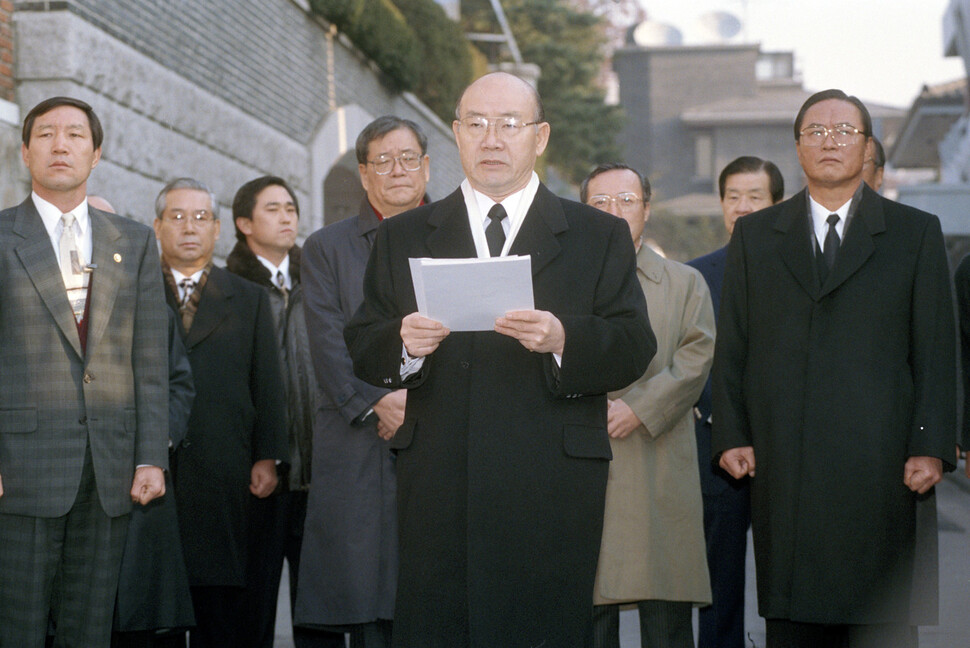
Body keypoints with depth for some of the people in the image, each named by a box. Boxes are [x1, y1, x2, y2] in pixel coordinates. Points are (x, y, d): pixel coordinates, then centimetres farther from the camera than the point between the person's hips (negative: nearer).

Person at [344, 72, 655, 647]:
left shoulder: (600, 237, 11)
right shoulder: (402, 237, 16)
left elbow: (635, 350, 1)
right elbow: (361, 351, 11)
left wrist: (563, 339, -17)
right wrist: (404, 345, -12)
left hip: (551, 492, -1)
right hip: (438, 486, 1)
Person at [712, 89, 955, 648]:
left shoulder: (916, 233, 9)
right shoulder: (755, 235, 15)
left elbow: (936, 349, 4)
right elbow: (732, 345, 12)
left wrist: (931, 447, -4)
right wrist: (732, 435, 3)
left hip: (878, 462, -1)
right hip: (781, 462, 2)